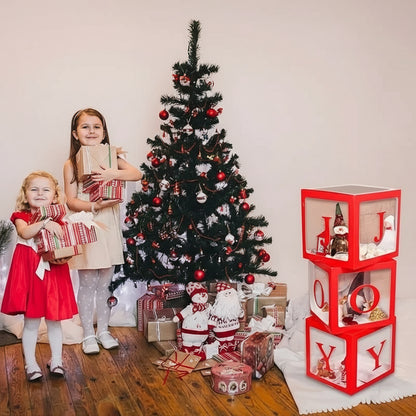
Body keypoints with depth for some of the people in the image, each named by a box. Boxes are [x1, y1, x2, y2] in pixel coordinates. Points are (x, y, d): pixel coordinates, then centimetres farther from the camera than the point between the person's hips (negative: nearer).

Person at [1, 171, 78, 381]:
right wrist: (45, 223, -36)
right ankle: (31, 364, 20)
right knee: (31, 322, 6)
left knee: (54, 320, 12)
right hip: (29, 271, -2)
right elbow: (25, 232, -24)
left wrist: (64, 257, -20)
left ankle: (56, 361, 26)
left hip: (54, 272, 2)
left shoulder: (59, 220, 6)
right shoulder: (21, 216, -1)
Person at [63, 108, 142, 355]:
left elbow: (137, 174, -11)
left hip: (109, 228, 3)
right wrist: (95, 206, -23)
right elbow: (71, 200, -8)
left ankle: (103, 331, 27)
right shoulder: (72, 164, -3)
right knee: (88, 285, 6)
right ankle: (89, 335, 20)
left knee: (105, 284, 13)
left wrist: (113, 173, -27)